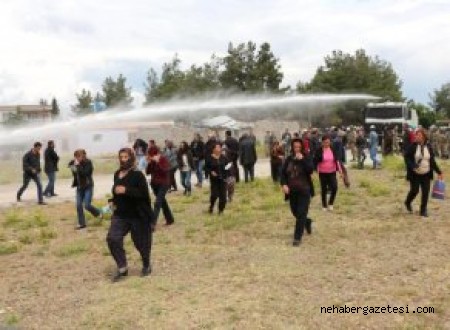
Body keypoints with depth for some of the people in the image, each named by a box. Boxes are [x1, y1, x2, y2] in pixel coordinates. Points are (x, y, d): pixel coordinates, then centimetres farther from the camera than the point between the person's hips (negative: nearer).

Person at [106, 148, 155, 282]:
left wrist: (126, 190, -31)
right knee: (112, 238, -11)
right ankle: (122, 267, 1)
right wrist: (113, 201, 6)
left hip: (137, 215, -6)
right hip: (120, 214, 6)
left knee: (141, 242, 7)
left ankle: (146, 266, 33)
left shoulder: (138, 174, -14)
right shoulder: (117, 174, 9)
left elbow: (143, 194, -23)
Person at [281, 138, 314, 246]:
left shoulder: (306, 158, -5)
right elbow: (283, 173, 4)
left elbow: (310, 170, -21)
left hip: (304, 190, -4)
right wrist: (284, 184, -11)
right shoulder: (288, 159, 4)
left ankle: (297, 237, -3)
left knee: (301, 214, -9)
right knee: (295, 212, 16)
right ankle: (307, 222, 47)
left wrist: (302, 159, -25)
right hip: (292, 191, 4)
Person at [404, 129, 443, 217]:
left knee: (426, 192, 2)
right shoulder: (412, 146, -8)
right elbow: (406, 157, -7)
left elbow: (432, 161, 8)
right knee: (414, 190, 0)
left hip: (426, 174, 3)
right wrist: (412, 165, -25)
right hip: (415, 174, -3)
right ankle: (407, 203, 30)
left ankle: (423, 210, 16)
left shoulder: (428, 147, 1)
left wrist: (439, 172, 7)